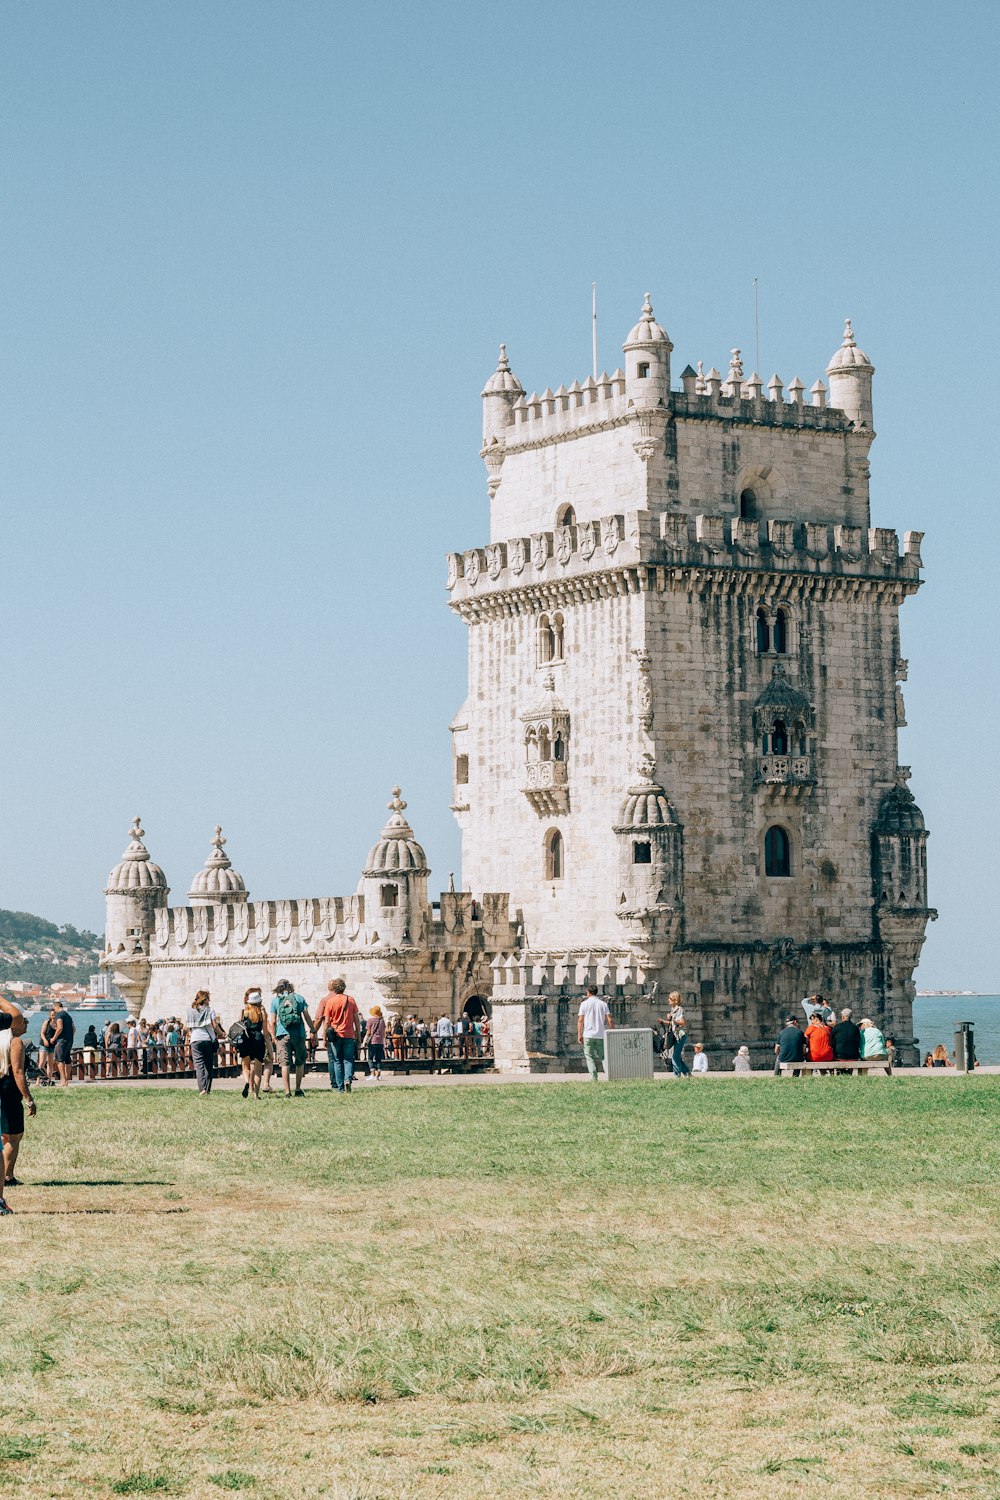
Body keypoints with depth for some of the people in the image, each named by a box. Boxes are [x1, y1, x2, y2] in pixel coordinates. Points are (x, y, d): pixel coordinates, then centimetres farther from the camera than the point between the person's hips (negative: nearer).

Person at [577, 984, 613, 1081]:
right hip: (601, 1035, 2)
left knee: (590, 1057, 3)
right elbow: (609, 1020, 0)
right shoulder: (603, 1004, 6)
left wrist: (579, 1035, -2)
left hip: (588, 1034, -2)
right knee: (602, 1057, 10)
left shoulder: (584, 1003, 0)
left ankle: (594, 1078, -11)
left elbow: (580, 1020, -5)